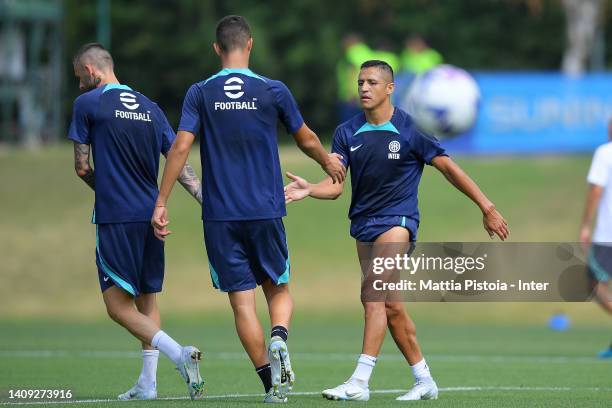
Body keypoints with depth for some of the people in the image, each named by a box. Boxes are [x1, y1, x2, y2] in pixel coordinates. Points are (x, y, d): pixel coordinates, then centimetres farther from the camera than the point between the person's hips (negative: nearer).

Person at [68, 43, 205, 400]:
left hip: (115, 219, -6)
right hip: (152, 217, 6)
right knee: (148, 299, 15)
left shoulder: (88, 104, -3)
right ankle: (148, 382, 11)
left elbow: (82, 167, 0)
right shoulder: (150, 108, 13)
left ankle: (179, 353, -22)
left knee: (118, 304, -4)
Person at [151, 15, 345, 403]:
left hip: (220, 216, 0)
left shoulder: (200, 93, 0)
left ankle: (271, 381, -3)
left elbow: (181, 146, -8)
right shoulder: (273, 91, 0)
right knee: (279, 290, 15)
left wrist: (161, 203, -4)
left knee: (242, 301, 3)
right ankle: (279, 339, -16)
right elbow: (307, 140, 11)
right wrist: (329, 162, 33)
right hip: (266, 211, 0)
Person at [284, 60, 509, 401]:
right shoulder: (347, 133, 3)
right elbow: (335, 185, -3)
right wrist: (308, 190, -25)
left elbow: (449, 168, -4)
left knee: (374, 294, -22)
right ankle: (425, 381, 23)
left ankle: (360, 382, -25)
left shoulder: (410, 130, -9)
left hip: (397, 220, -6)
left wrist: (487, 208, -4)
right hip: (364, 224, 6)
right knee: (390, 305, 11)